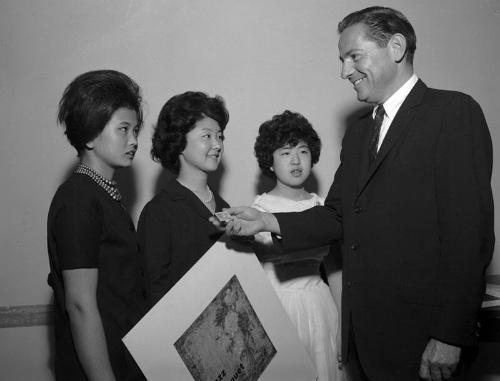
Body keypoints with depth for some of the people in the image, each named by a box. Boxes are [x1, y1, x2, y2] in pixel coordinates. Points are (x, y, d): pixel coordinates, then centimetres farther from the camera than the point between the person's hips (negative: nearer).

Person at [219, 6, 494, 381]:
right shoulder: (357, 133, 16)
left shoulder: (454, 112, -9)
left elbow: (470, 230, -15)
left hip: (415, 334, -6)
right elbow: (337, 217, 13)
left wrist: (450, 336, -18)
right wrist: (268, 222, -2)